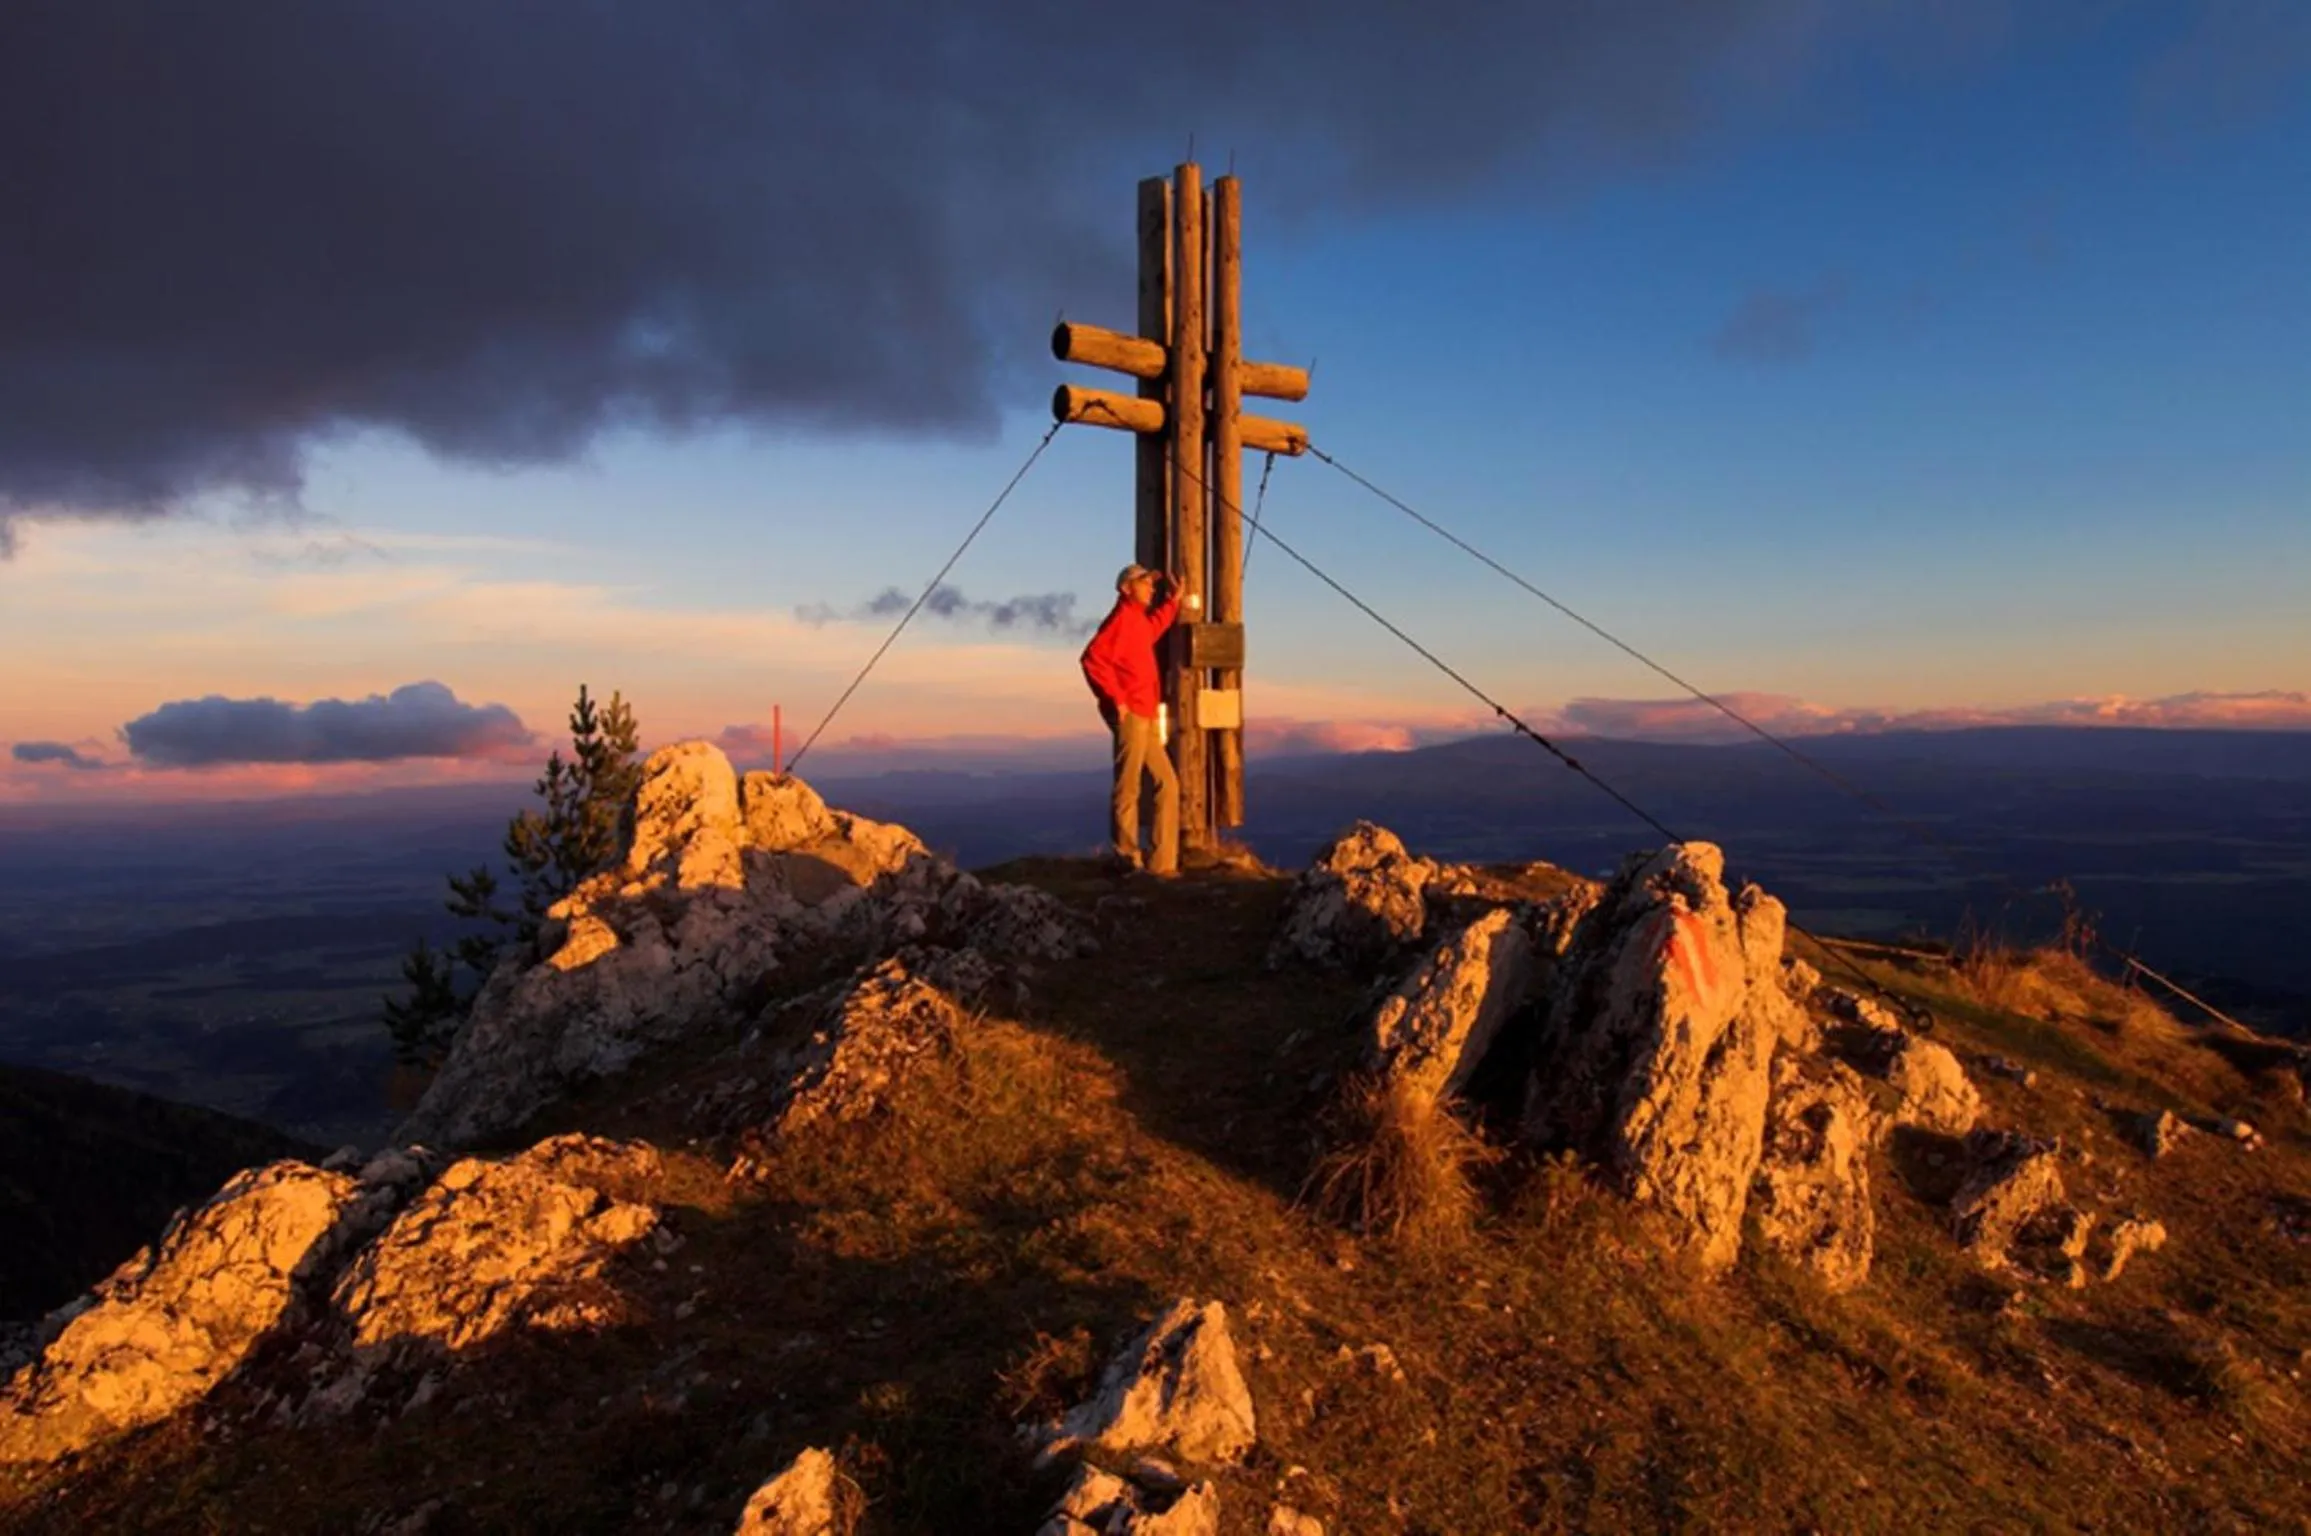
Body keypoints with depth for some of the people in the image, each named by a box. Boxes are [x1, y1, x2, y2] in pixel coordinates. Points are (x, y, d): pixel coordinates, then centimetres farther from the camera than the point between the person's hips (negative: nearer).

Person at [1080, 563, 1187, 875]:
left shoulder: (1138, 618, 21)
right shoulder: (1122, 616, -8)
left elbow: (1152, 631, 47)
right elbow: (1093, 658, -21)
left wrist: (1174, 599, 39)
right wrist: (1116, 698, -20)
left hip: (1144, 717, 10)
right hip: (1129, 715, -10)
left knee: (1168, 784, 11)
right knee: (1127, 789, -6)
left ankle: (1161, 862, 14)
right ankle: (1128, 861, -1)